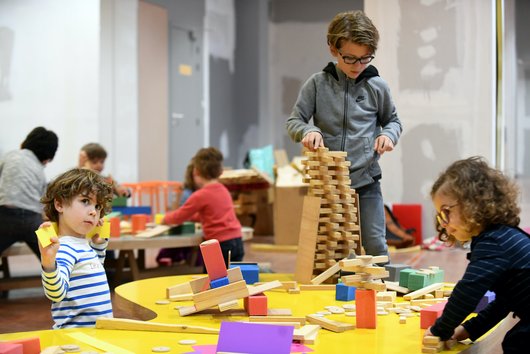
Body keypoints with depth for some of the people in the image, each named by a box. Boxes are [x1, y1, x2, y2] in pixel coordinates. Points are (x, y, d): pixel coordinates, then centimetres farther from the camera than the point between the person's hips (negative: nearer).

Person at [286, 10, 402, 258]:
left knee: (375, 246, 2)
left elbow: (393, 121, 15)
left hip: (366, 182, 0)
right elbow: (294, 121, 2)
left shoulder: (377, 87, 0)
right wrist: (308, 131, -20)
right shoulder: (317, 84, -1)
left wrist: (388, 134, -8)